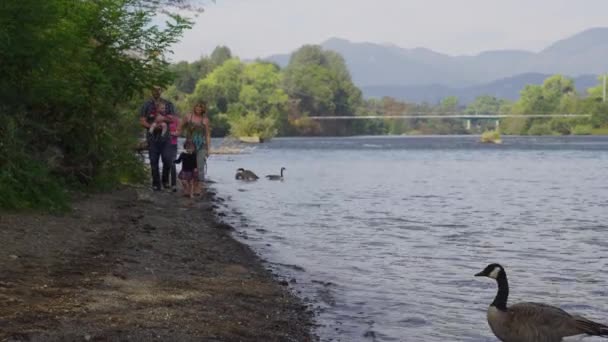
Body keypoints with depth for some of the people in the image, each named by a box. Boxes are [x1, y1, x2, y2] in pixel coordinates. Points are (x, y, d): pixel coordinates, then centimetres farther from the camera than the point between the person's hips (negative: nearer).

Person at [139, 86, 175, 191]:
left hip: (166, 136, 0)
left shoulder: (168, 104, 12)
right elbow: (142, 121, 3)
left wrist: (163, 118, -13)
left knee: (168, 160, -8)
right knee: (154, 162, 1)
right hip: (152, 137, 0)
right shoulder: (147, 105, 8)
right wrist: (152, 126, -13)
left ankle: (165, 180, 14)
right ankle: (156, 184, 10)